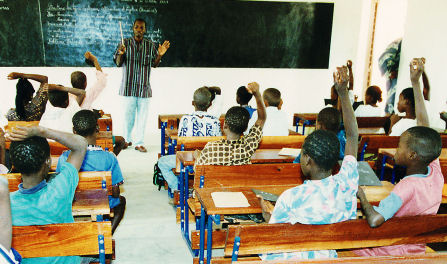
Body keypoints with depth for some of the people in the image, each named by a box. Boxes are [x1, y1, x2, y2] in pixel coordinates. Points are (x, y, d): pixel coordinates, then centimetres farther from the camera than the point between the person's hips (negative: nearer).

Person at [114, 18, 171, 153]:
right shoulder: (125, 43, 2)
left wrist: (160, 55, -7)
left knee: (142, 115, 3)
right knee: (128, 114, 6)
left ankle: (139, 143, 12)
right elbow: (118, 63, 1)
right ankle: (127, 139, 25)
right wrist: (121, 53, -18)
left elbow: (154, 64, 11)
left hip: (144, 86, 1)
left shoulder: (150, 45, 6)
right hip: (129, 85, -1)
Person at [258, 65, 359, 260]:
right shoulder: (347, 183, -16)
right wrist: (343, 93, 1)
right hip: (334, 258, 5)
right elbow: (352, 136, -2)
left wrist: (268, 217, 5)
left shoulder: (290, 197, -28)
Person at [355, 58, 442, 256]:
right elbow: (424, 123, 0)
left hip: (394, 253, -8)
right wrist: (416, 83, 4)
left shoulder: (407, 187, -31)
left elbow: (375, 220, -43)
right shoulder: (435, 171, -9)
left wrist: (361, 195, -23)